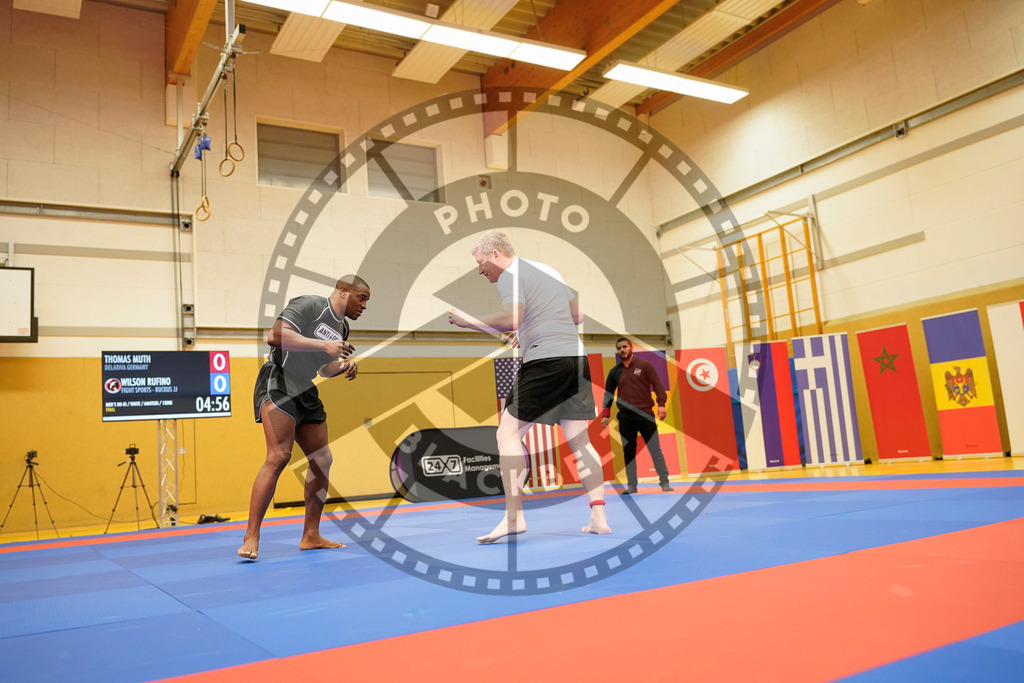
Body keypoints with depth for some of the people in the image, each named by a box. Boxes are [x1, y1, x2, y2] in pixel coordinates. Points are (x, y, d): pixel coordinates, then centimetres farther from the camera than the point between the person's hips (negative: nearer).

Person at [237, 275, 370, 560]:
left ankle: (310, 536, 14)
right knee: (278, 456, -21)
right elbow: (275, 336, -24)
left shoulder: (342, 327, 15)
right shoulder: (309, 305, -11)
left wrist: (343, 366, 3)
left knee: (322, 461, 5)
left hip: (305, 393, 9)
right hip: (278, 384, -9)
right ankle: (250, 538, -15)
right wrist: (323, 345, -25)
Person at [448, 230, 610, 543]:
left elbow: (511, 320, -20)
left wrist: (469, 321, -7)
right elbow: (578, 315, 26)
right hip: (576, 356, 8)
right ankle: (598, 517, 10)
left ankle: (514, 517, -7)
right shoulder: (548, 270, 23)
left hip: (545, 361, -8)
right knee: (579, 441, 11)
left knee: (508, 433, -3)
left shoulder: (510, 275, -2)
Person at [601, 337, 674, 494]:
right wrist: (605, 414, 8)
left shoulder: (644, 366, 4)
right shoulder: (615, 372, 12)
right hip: (625, 417, 3)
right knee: (628, 452, 3)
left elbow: (657, 384, 1)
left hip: (645, 414, -3)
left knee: (655, 450, -1)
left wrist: (661, 404, -11)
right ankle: (631, 485, 10)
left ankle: (665, 482, 9)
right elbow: (608, 393, 17)